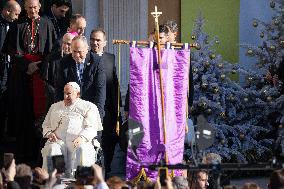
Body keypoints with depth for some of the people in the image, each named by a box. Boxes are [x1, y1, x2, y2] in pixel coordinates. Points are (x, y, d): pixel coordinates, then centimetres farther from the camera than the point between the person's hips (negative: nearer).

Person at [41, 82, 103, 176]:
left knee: (82, 150, -38)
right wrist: (49, 133, 3)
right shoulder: (55, 107, 30)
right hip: (58, 141, 2)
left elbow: (92, 128, 4)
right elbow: (46, 125, 29)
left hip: (78, 141, -2)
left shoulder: (88, 107, 17)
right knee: (51, 149, -33)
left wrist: (82, 137, -17)